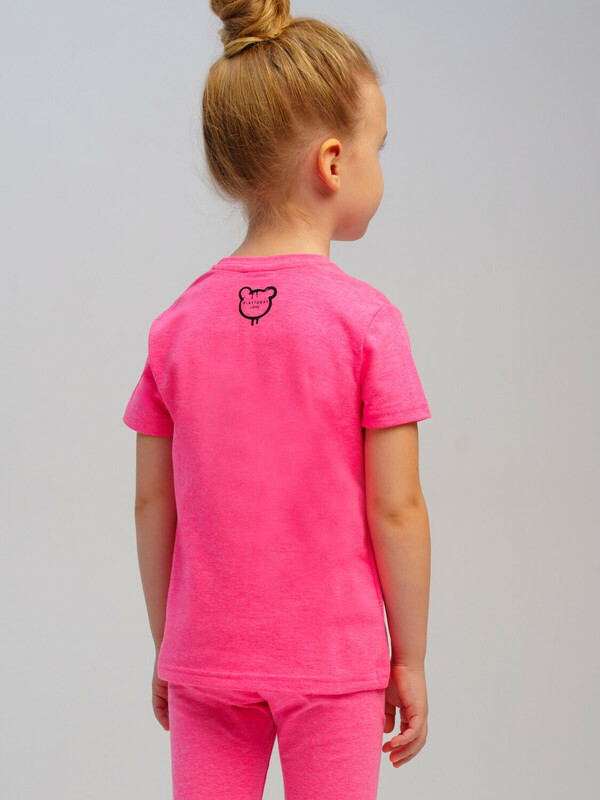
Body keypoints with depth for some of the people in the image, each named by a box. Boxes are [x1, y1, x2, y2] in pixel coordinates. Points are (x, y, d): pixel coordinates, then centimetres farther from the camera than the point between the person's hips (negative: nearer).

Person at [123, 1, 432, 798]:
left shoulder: (178, 325, -2)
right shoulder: (367, 321, -12)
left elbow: (153, 506, 2)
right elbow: (395, 510, -11)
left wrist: (166, 645, 14)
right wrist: (410, 659, -1)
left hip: (206, 662, 4)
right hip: (333, 660, -3)